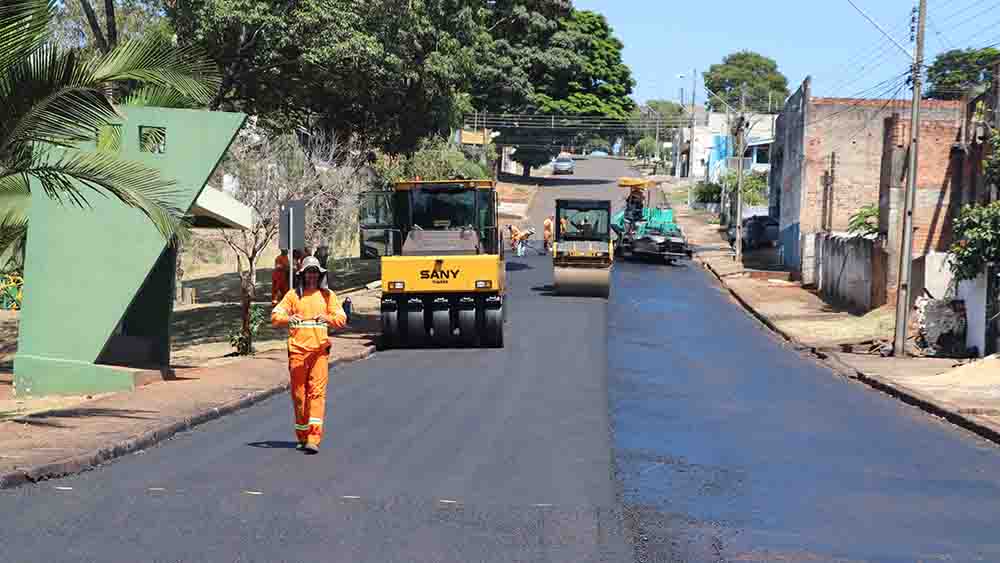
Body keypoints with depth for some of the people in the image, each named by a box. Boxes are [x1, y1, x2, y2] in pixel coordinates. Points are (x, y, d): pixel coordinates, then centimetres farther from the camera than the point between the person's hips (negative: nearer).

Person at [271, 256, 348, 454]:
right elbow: (275, 316, 2)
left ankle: (314, 439, -17)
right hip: (297, 350, 1)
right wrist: (288, 318, -20)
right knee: (299, 393, 5)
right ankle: (302, 436, 18)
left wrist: (327, 318, -17)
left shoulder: (327, 295, 12)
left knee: (317, 392, -11)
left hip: (320, 350, -1)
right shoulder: (293, 295, 10)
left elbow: (341, 319, 5)